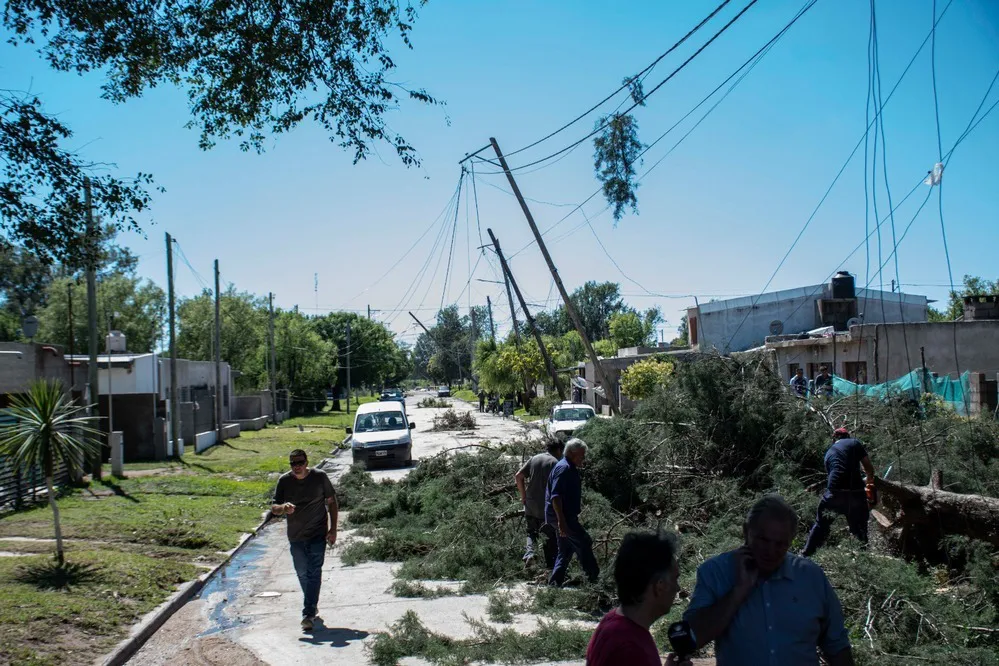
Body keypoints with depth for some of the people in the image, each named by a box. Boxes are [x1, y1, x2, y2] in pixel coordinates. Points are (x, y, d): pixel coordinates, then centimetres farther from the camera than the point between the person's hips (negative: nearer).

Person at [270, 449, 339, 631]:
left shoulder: (319, 477, -8)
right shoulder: (284, 481, -4)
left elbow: (331, 502, 1)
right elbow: (274, 508, -2)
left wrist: (333, 529, -4)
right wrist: (283, 508, -27)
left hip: (318, 534, -3)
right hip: (295, 536, 3)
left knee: (313, 573, -11)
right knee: (302, 574, 15)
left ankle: (308, 614, -11)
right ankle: (312, 606, 35)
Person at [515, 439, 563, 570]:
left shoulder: (534, 459, 8)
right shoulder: (555, 463, -7)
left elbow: (518, 476, 4)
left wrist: (523, 496, 10)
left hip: (530, 505, 4)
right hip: (546, 507, -4)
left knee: (532, 532, 18)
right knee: (550, 535, 8)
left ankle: (529, 553, -4)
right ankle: (550, 564, 11)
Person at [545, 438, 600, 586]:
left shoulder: (570, 468, 18)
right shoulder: (563, 468, -16)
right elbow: (555, 496, -24)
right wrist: (561, 521, -28)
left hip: (566, 517, 11)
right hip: (562, 517, -11)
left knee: (566, 550, 13)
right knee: (584, 543, -7)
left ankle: (555, 582, 15)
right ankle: (593, 577, -1)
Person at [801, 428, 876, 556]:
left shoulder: (829, 453, 23)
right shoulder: (854, 443, 13)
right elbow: (869, 468, 12)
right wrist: (870, 482, 33)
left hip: (834, 493, 2)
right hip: (856, 493, -2)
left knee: (821, 525, 19)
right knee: (860, 528, 17)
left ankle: (806, 555, 23)